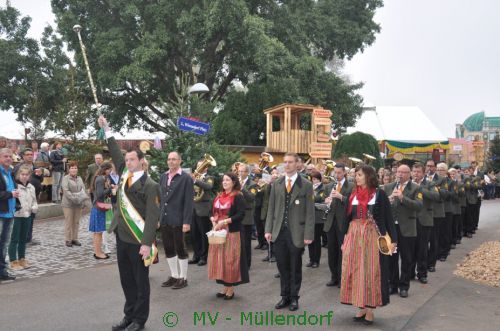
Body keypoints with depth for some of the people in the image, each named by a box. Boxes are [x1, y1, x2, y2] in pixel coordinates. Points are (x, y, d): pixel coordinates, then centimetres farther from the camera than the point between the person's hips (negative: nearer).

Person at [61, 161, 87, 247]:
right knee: (69, 222, -2)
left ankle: (74, 239, 17)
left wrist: (83, 200, -5)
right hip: (68, 204, -5)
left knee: (76, 222, 9)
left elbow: (83, 189, 10)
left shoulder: (79, 178, 16)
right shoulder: (65, 178, -3)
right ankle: (68, 240, 5)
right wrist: (74, 198, -21)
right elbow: (66, 191, -14)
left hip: (78, 204, 6)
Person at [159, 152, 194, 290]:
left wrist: (187, 221, -17)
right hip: (164, 220, 6)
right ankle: (174, 276, 27)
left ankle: (183, 278, 17)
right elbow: (161, 198, 12)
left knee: (180, 250, 5)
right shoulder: (163, 177, 10)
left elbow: (189, 201, -12)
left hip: (178, 220, -6)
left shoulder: (186, 178, -8)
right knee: (168, 250, 13)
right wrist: (158, 217, 8)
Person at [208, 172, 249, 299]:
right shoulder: (219, 196, 14)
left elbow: (241, 214, -15)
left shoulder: (238, 196, -7)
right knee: (219, 258, 7)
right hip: (218, 231, 6)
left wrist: (225, 221, -21)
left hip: (232, 232, -6)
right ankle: (225, 285, 18)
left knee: (230, 259, -2)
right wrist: (213, 220, -6)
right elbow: (213, 211, 15)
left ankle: (231, 288, 10)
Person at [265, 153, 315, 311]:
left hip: (296, 233, -3)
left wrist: (308, 234, -10)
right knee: (282, 266, 11)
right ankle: (285, 296, 25)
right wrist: (268, 229, 2)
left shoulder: (306, 185, -3)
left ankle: (294, 298, 24)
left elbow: (310, 212, -5)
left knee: (295, 267, 10)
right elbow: (271, 208, 8)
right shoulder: (276, 184, 7)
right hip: (279, 232, 3)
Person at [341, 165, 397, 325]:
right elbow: (348, 217, 10)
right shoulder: (353, 194, 7)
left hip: (372, 236, -4)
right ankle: (361, 307, 17)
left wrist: (393, 239, -9)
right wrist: (344, 240, 8)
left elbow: (388, 217, -3)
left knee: (371, 271, 1)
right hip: (354, 237, 4)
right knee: (356, 271, 5)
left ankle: (370, 309, 12)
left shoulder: (380, 194, -4)